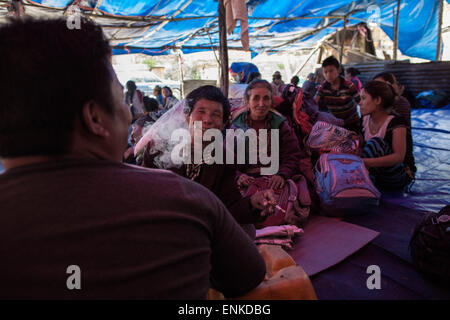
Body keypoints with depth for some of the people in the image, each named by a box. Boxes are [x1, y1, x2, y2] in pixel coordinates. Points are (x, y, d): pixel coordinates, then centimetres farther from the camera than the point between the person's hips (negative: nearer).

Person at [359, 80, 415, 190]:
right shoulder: (365, 120, 4)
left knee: (376, 143, -31)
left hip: (398, 179, -5)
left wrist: (369, 162, -42)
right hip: (377, 177, 6)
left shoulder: (396, 123, -16)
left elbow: (399, 156, -27)